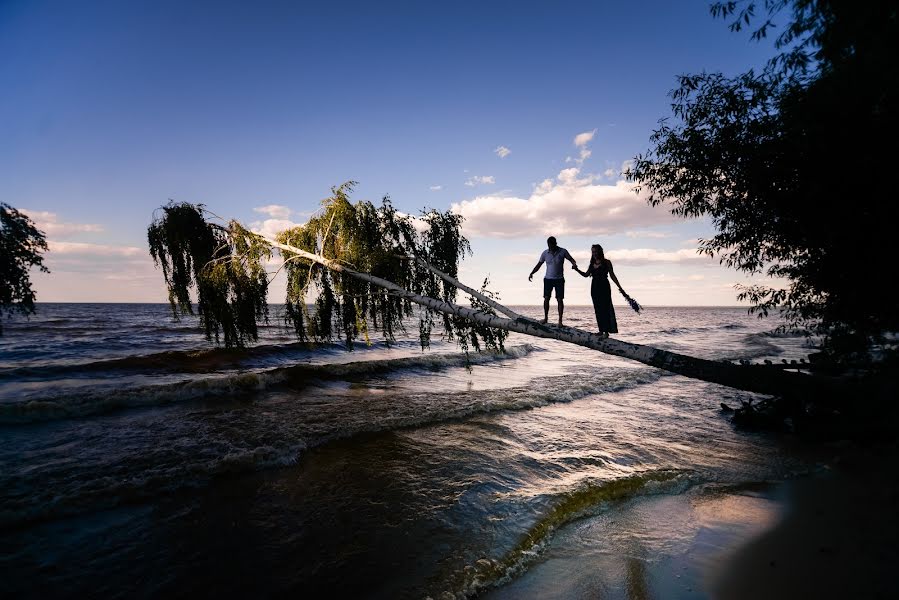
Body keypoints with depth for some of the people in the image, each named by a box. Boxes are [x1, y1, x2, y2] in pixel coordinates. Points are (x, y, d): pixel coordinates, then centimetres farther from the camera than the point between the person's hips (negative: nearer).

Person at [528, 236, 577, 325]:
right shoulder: (545, 253, -1)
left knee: (560, 299, -3)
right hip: (548, 279, 2)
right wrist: (531, 273, -3)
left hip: (559, 279, -1)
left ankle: (560, 320, 2)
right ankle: (545, 317, 11)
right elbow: (539, 264, 7)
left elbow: (571, 259, 4)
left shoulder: (563, 251, -6)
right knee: (546, 298, -2)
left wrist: (574, 264, -19)